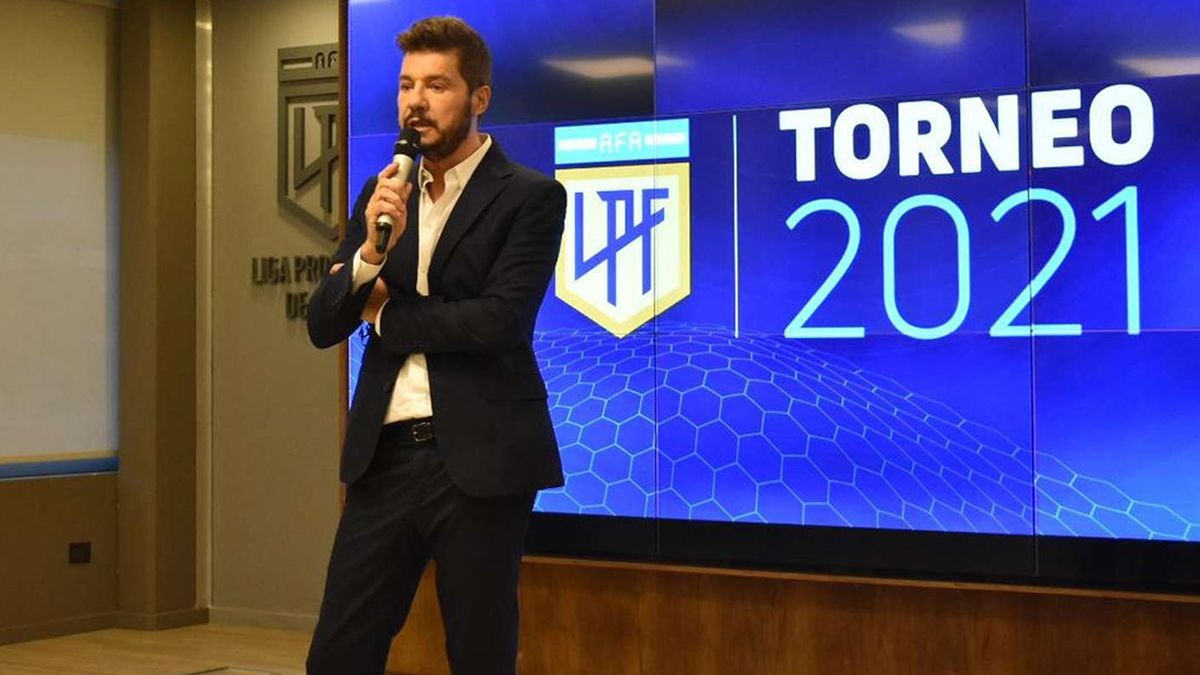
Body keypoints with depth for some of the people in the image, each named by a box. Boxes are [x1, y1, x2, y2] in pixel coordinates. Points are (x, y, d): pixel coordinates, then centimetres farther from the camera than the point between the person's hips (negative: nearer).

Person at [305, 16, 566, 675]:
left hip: (480, 458, -5)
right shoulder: (382, 193, 12)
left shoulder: (531, 196, -4)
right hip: (385, 455, 5)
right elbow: (323, 325, 7)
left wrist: (387, 312, -4)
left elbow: (499, 322, -16)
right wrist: (371, 249, -11)